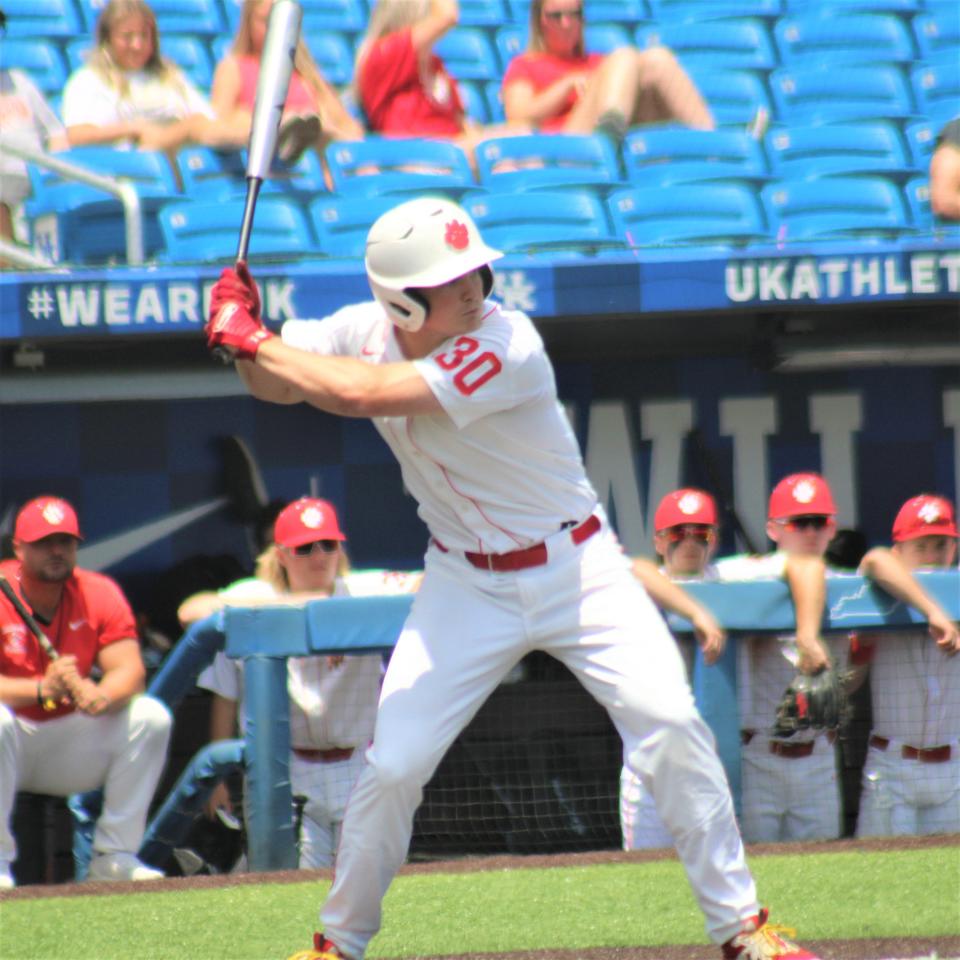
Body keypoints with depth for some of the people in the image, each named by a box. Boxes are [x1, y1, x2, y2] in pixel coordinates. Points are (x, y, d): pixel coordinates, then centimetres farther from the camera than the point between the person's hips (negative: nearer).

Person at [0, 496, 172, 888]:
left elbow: (130, 671, -12)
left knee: (150, 717, -16)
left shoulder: (99, 594, -2)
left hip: (69, 740, 4)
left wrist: (101, 697, -35)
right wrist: (41, 689, -41)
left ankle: (114, 856, -12)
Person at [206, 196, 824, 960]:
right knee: (393, 765, -5)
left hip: (576, 567, -4)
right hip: (467, 586, 4)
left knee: (669, 723, -17)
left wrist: (254, 339, -26)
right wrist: (247, 339, -20)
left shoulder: (506, 346, -28)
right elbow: (277, 385, 1)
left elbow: (362, 393, -35)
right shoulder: (366, 333, -9)